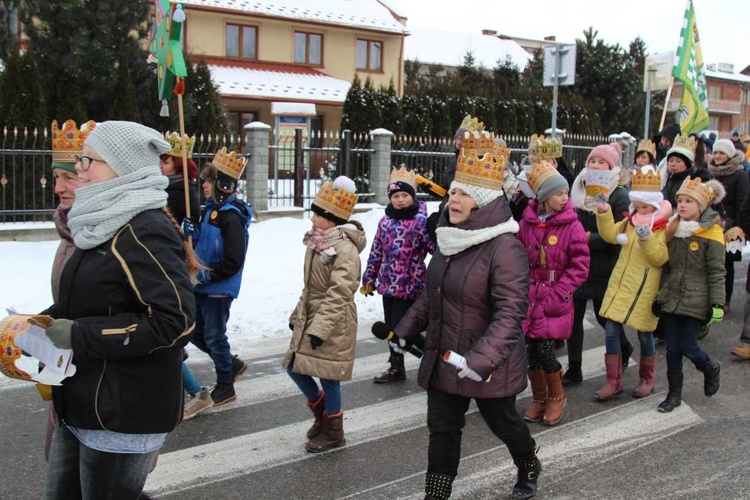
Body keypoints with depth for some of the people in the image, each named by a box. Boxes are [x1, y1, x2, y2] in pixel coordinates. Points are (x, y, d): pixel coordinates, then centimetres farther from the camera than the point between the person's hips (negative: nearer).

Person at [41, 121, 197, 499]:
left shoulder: (145, 232, -20)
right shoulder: (105, 225, 10)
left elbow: (174, 321, -25)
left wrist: (80, 336, -22)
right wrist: (49, 322, 4)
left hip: (124, 417, -9)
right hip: (82, 408, 9)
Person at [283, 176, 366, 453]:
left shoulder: (345, 248, -19)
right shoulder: (317, 243, 9)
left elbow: (339, 293, -24)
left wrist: (320, 327, -26)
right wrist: (297, 315, 19)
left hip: (334, 324, -9)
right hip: (310, 318, 9)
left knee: (328, 376, 1)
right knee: (295, 367, 13)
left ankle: (333, 432, 21)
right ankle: (321, 412, 35)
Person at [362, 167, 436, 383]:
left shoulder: (420, 222, -10)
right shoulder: (385, 221, 8)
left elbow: (436, 248, -12)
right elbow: (376, 251, 15)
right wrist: (369, 278, 18)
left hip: (409, 285, -6)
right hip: (388, 283, 6)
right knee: (391, 326, 14)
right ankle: (396, 367, 26)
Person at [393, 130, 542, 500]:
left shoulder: (504, 248, -23)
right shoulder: (451, 238, 4)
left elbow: (510, 313, -29)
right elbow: (432, 293, 16)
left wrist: (481, 359, -38)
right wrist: (407, 329, 16)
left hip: (489, 366, -6)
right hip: (443, 358, 6)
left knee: (502, 421, 18)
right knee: (441, 430, 11)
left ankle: (529, 467, 48)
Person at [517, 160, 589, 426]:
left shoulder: (572, 226, -9)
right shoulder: (527, 222, 1)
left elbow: (580, 266, -8)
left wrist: (558, 293, -12)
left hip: (555, 301, -3)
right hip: (529, 296, 3)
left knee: (544, 350, -8)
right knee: (530, 350, 5)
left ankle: (557, 397, 19)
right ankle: (539, 400, 26)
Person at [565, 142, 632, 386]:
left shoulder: (619, 196, -10)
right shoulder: (580, 190, 5)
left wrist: (586, 238, -20)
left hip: (602, 268, -4)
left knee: (603, 316, 10)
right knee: (573, 316, 4)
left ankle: (624, 348, 41)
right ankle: (574, 370, 14)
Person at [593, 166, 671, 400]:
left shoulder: (662, 227, -10)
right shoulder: (630, 221, 8)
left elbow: (660, 258, -17)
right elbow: (610, 234, 3)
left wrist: (647, 238, -31)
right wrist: (604, 212, -8)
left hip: (644, 289, -5)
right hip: (620, 284, 5)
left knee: (645, 335, 8)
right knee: (611, 331, 3)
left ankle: (646, 380, 30)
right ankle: (614, 381, 14)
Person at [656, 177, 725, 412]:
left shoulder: (711, 233, -9)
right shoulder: (672, 229, 8)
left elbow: (717, 272, -10)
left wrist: (717, 304, -13)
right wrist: (658, 294, 15)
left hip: (696, 301, -5)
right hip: (672, 298, 5)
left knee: (688, 346, -3)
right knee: (672, 348, 7)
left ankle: (710, 368, 29)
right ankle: (674, 394, 19)